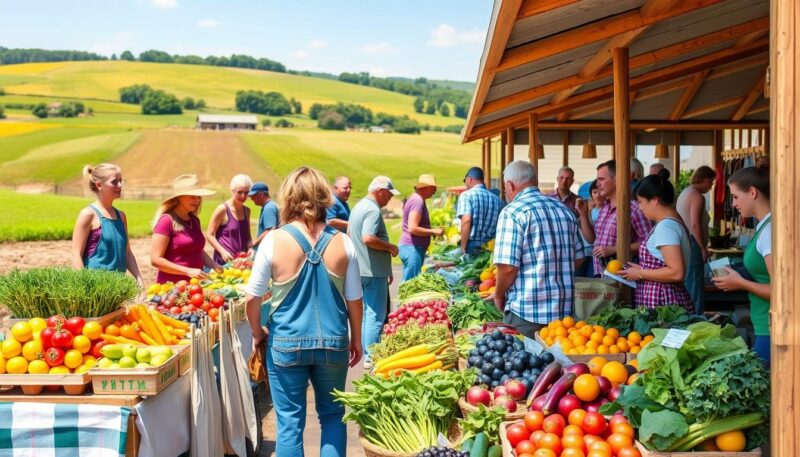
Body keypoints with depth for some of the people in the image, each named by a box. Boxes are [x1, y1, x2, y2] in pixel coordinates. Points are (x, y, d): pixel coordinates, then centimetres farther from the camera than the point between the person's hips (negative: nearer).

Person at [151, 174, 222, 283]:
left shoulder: (194, 220, 12)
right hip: (172, 286, -7)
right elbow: (155, 260, -14)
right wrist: (188, 271, -19)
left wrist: (215, 266, 6)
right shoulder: (167, 221, -9)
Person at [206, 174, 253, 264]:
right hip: (224, 260, -5)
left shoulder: (246, 211, 12)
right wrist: (222, 251, -16)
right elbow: (209, 235, -5)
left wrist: (250, 247, 3)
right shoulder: (222, 209, -5)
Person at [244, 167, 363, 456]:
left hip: (286, 344, -1)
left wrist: (257, 334, 12)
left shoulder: (274, 240, -10)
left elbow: (253, 297, -5)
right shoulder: (342, 243, -5)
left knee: (289, 423, 9)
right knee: (333, 416, 18)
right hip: (333, 344, 2)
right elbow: (354, 299, 1)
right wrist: (356, 340, 16)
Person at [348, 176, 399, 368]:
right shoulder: (373, 210, -17)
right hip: (374, 271, -10)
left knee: (367, 313, 17)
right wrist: (390, 247, -15)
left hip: (361, 269, 10)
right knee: (376, 315, -5)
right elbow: (368, 238, -29)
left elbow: (349, 233, 23)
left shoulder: (358, 207, 15)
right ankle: (371, 357, -2)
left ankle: (366, 352, 25)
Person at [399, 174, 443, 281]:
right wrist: (433, 232, -14)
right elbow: (412, 228, -22)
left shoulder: (416, 199, 17)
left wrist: (432, 231, 18)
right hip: (412, 248, -10)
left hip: (410, 247, 10)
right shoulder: (418, 201, -15)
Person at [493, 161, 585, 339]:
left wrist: (498, 296, 0)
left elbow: (508, 266, -16)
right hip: (564, 310, 6)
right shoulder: (565, 211, 11)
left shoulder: (512, 212, -10)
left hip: (526, 311, -6)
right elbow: (578, 258, 16)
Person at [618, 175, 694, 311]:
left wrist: (640, 274, -12)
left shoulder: (666, 226, -14)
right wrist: (642, 269, 13)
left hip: (661, 302, -9)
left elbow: (676, 273, -21)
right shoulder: (673, 222, 15)